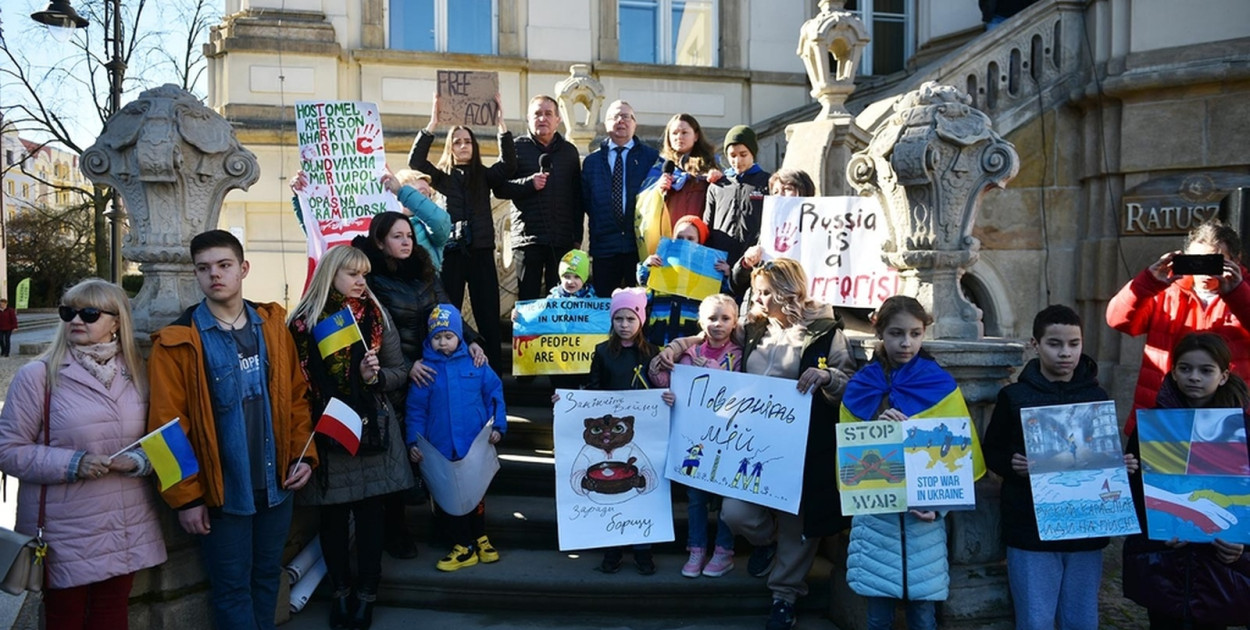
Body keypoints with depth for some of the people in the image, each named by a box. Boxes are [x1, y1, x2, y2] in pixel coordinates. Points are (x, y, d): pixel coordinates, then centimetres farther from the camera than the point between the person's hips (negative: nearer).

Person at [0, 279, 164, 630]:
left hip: (127, 529, 4)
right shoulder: (37, 375, -7)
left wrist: (138, 461, -9)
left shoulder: (136, 374, 6)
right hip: (65, 533, -4)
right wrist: (72, 464, -20)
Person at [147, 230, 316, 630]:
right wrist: (186, 496, -12)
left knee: (267, 577, 18)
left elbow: (296, 396, 8)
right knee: (232, 586, 9)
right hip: (222, 490, -4)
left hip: (277, 484, 4)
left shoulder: (273, 326, 3)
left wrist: (304, 454, 0)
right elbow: (167, 426, -12)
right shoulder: (178, 341, -10)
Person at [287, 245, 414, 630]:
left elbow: (399, 372, 4)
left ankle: (367, 593, 20)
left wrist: (375, 376, -16)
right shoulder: (303, 322, -2)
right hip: (325, 434, 0)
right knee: (333, 515, 10)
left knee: (369, 512, 6)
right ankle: (341, 591, 27)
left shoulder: (376, 317, 1)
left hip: (371, 431, 0)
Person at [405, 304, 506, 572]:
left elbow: (495, 394, 2)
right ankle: (463, 546, 25)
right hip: (441, 450, 1)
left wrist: (497, 425, -8)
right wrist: (413, 442, -9)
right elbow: (416, 410, -2)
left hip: (476, 447, -1)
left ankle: (480, 539, 33)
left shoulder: (475, 364, -3)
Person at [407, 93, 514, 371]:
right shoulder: (442, 176, 9)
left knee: (488, 315, 1)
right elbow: (415, 160, -6)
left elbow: (509, 163, -6)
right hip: (451, 252, 0)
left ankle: (494, 368, 5)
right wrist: (433, 122, -13)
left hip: (481, 251, 1)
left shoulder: (485, 176, 11)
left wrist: (501, 122, -12)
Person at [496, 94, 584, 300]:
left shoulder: (569, 151, 15)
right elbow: (499, 188, 1)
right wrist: (529, 183, -15)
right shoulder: (517, 148, 7)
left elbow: (577, 198, 14)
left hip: (563, 240, 2)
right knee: (528, 300, -2)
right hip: (528, 237, -2)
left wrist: (578, 237, 8)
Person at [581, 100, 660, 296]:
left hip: (640, 245, -2)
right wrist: (597, 226, 6)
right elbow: (585, 201, 14)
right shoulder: (592, 161, 13)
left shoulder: (652, 158, 6)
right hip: (604, 245, 2)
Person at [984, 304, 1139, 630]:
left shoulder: (1097, 396, 6)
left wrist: (1122, 466, -8)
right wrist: (1011, 465, -18)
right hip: (1031, 529, -2)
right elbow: (991, 452, 2)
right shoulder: (1014, 396, -1)